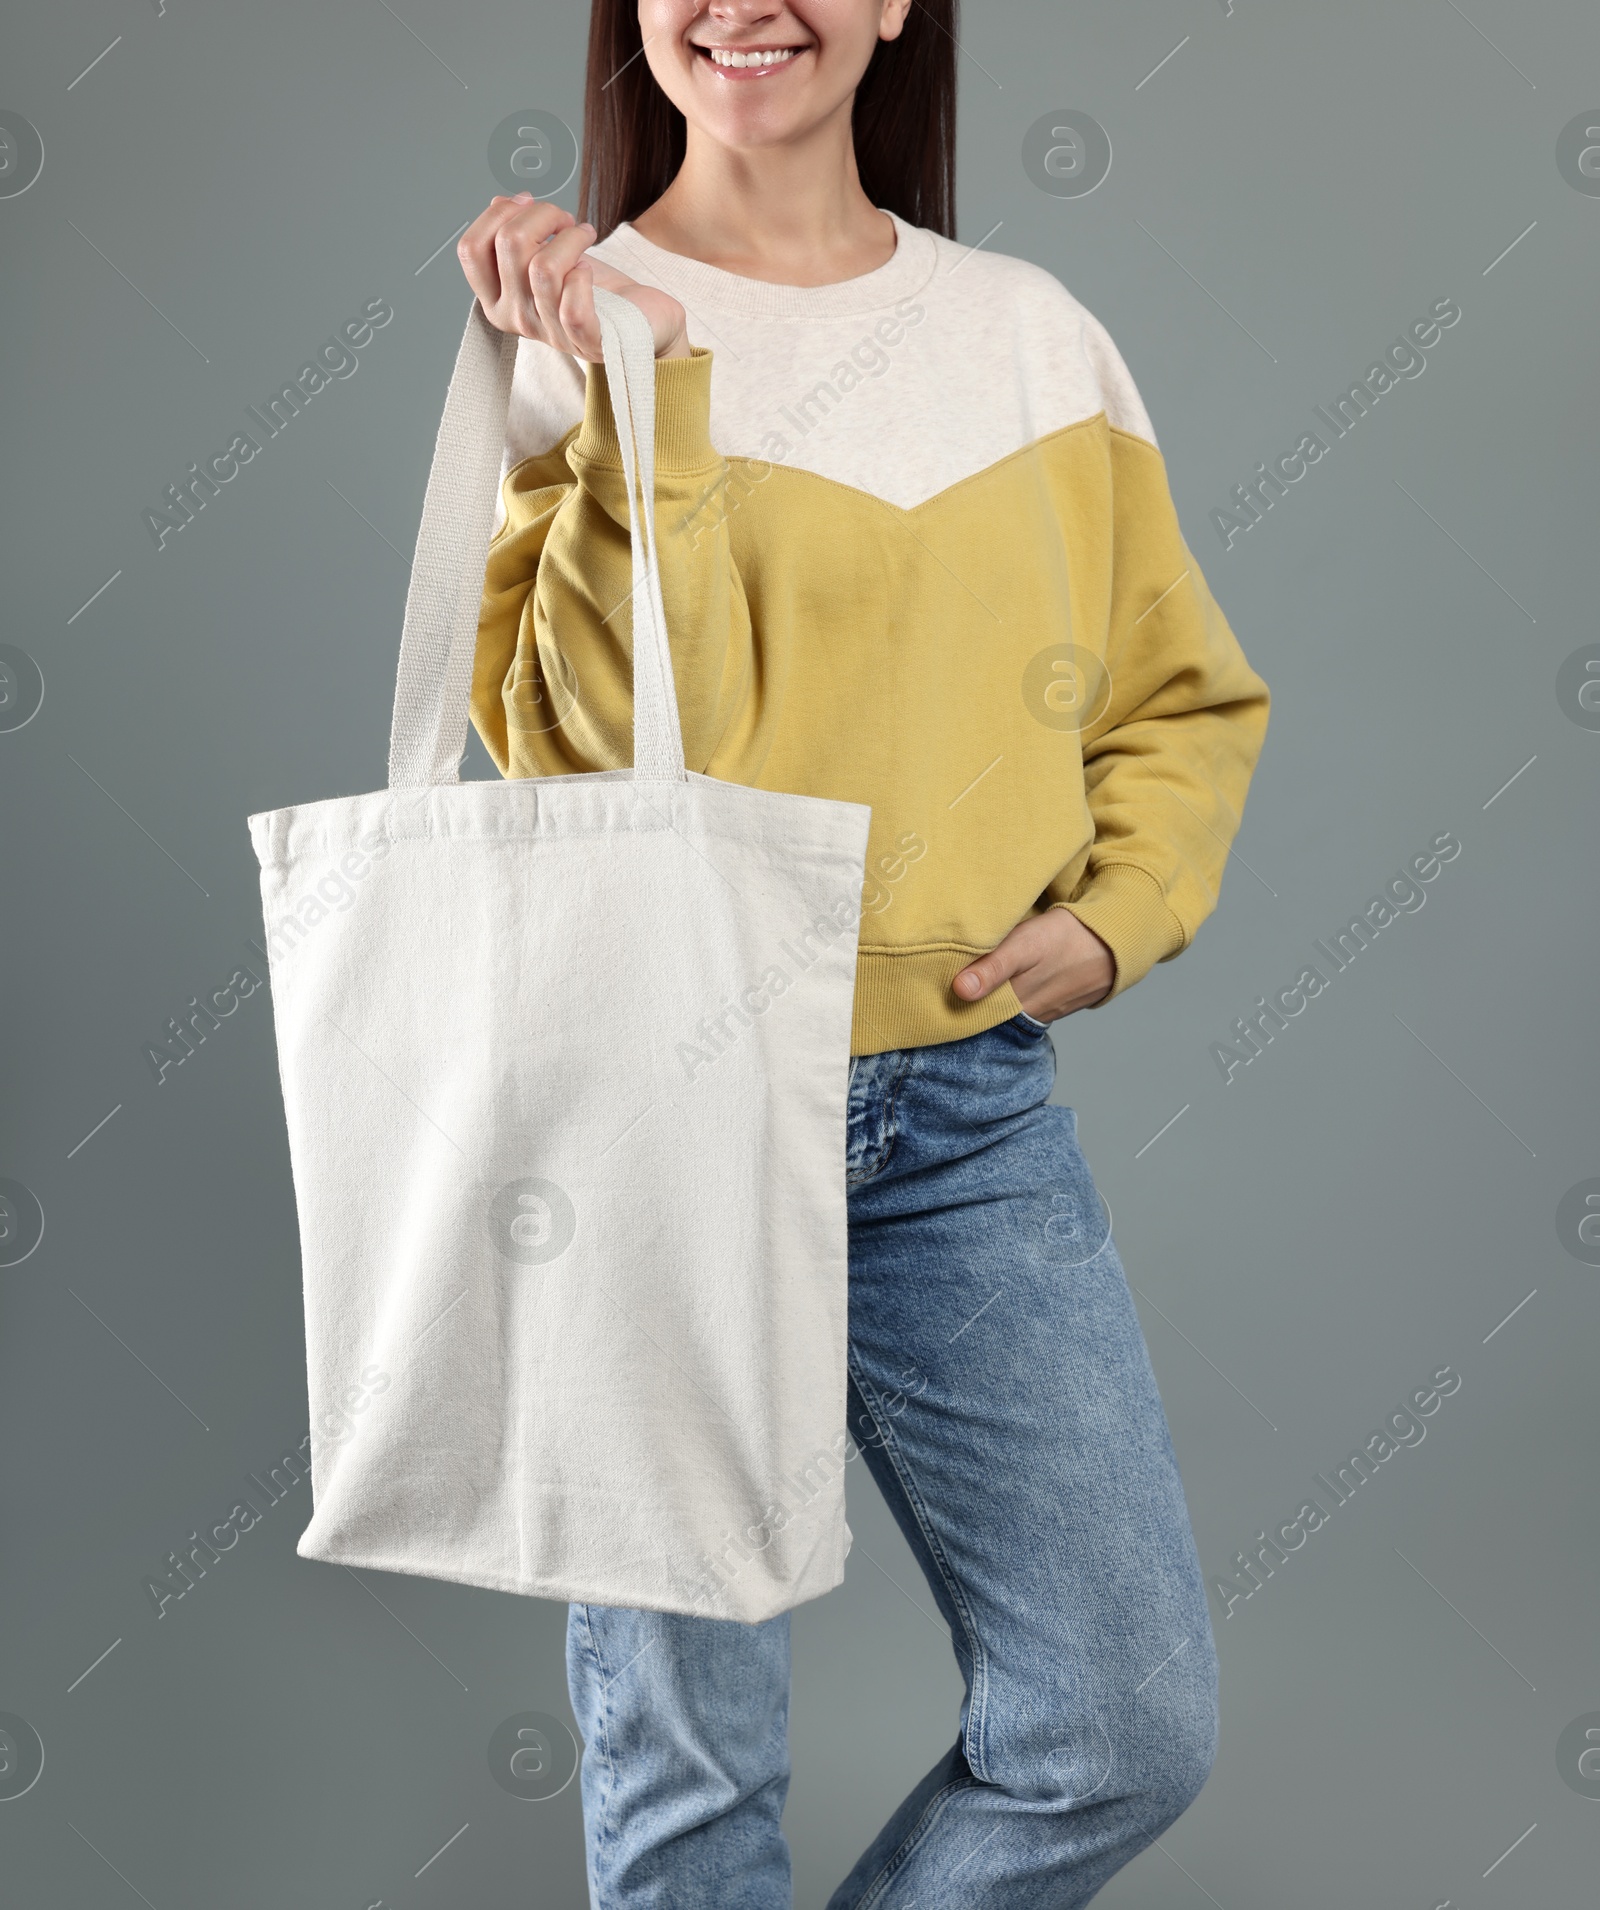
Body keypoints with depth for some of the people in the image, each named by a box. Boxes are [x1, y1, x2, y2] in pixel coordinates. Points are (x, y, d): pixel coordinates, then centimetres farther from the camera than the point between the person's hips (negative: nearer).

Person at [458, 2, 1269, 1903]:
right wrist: (631, 382, -18)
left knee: (1131, 1725, 6)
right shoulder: (578, 321, -1)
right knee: (682, 1750, 9)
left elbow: (1184, 697, 15)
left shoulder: (1033, 332, 9)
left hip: (968, 1105, 4)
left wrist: (1116, 916, -2)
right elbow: (607, 743, -14)